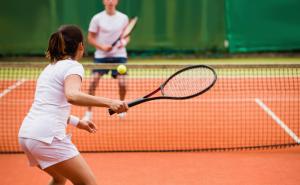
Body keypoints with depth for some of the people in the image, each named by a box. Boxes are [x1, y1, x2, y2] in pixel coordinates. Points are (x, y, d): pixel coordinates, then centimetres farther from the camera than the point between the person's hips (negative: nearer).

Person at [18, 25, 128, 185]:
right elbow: (72, 96, -26)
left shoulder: (50, 68, 21)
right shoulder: (73, 66, -4)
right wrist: (109, 102, -31)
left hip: (26, 134, 9)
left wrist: (77, 122, 35)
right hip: (47, 136, -9)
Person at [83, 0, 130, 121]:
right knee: (94, 80, -13)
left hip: (119, 55, 1)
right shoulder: (97, 18, -2)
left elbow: (127, 36, 13)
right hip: (101, 56, -1)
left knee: (122, 82, -9)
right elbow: (90, 38, 1)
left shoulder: (123, 18, 4)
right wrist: (102, 47, -14)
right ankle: (89, 112, -2)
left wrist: (124, 42, -10)